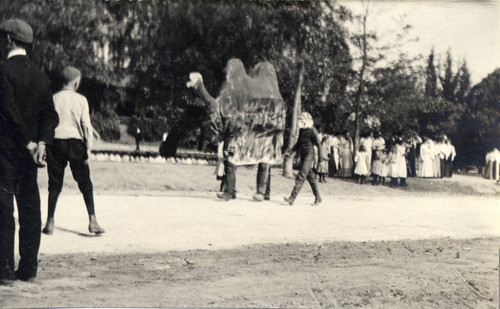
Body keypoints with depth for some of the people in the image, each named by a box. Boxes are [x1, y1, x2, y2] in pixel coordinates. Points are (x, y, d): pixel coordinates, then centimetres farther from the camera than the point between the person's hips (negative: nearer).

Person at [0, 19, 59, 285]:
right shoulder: (40, 76, 10)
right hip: (28, 152, 6)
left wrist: (29, 143, -11)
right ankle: (28, 268, 14)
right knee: (30, 207, 9)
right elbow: (50, 115, 4)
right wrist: (42, 142, -7)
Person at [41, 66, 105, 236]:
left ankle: (50, 223, 8)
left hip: (55, 142, 2)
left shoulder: (53, 99, 4)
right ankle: (92, 220, -4)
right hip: (75, 142, -2)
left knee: (54, 184, 8)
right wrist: (88, 148, -1)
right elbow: (86, 125, -5)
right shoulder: (80, 99, -2)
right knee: (85, 183, 3)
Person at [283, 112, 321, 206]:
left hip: (309, 155, -8)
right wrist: (290, 152, 18)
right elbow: (298, 144, 24)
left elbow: (318, 144, -10)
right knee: (310, 176, 12)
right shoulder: (301, 130, 14)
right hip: (303, 155, 8)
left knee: (301, 177, -13)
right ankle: (318, 198, 20)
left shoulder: (312, 130, -9)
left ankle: (292, 198, -19)